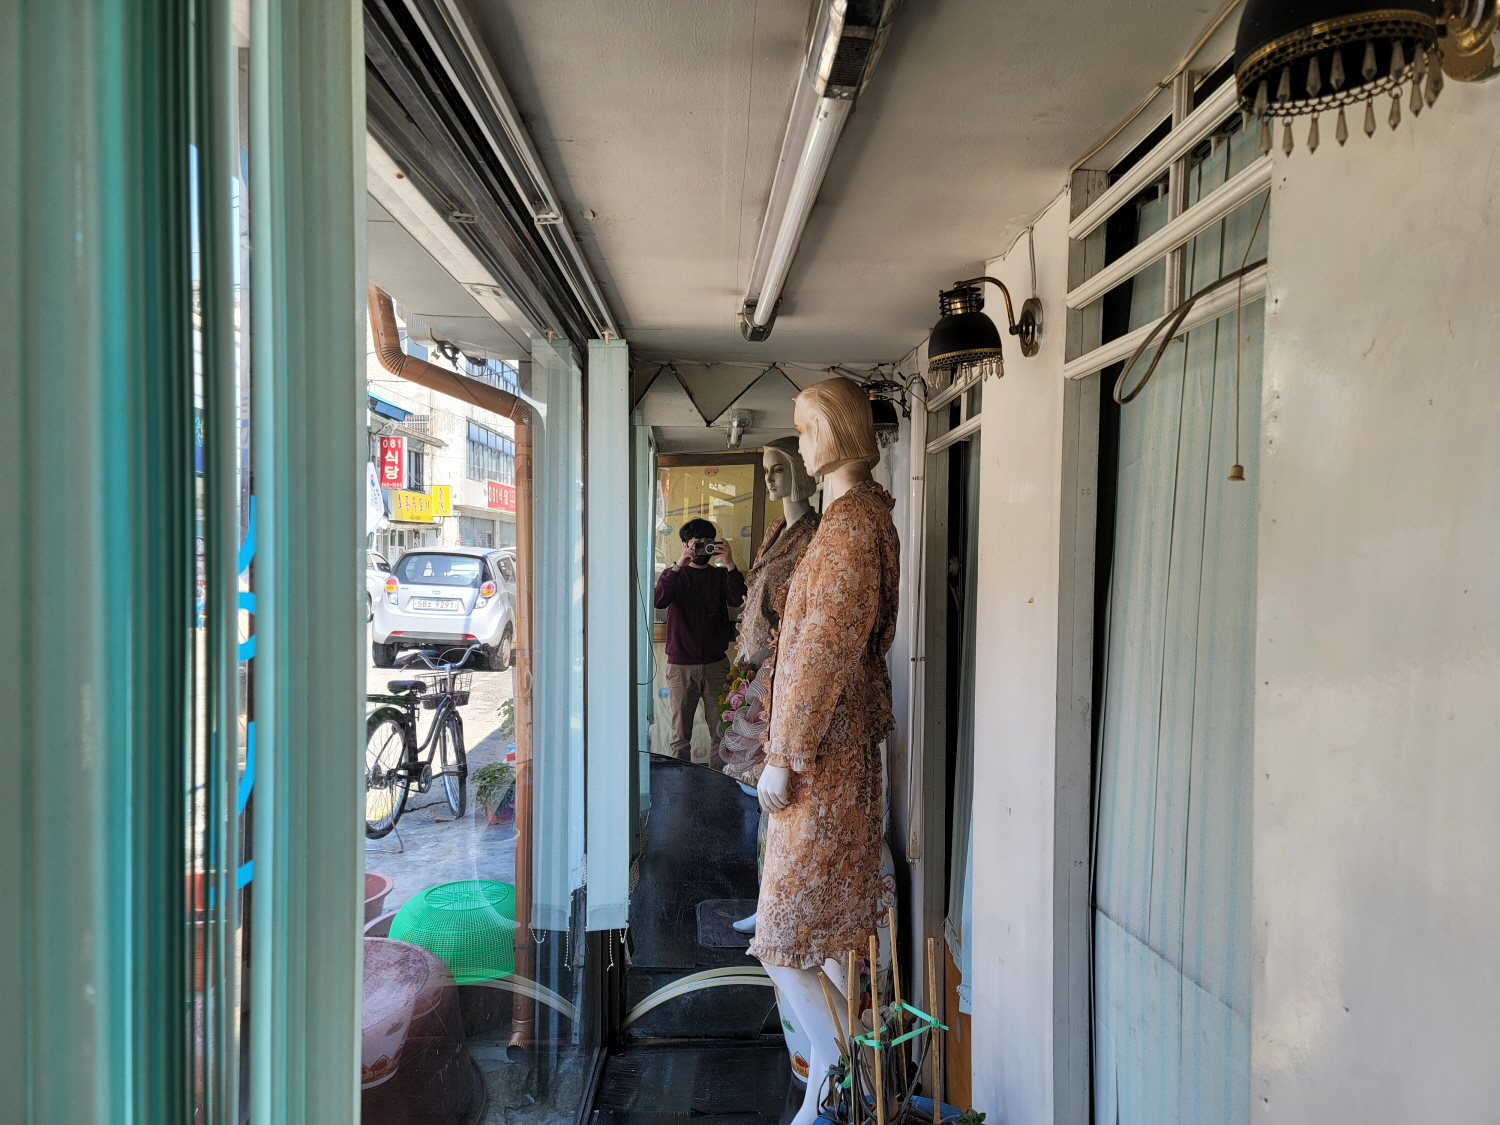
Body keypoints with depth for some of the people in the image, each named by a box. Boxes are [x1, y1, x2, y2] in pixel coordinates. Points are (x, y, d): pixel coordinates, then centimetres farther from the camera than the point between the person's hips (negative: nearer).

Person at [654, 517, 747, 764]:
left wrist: (730, 565, -20)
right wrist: (679, 565, -20)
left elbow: (737, 599, -10)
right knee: (680, 734, 5)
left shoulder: (721, 575, 11)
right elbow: (659, 600, -13)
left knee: (721, 732, 0)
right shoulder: (674, 574, 8)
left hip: (716, 664, 1)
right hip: (680, 665, -1)